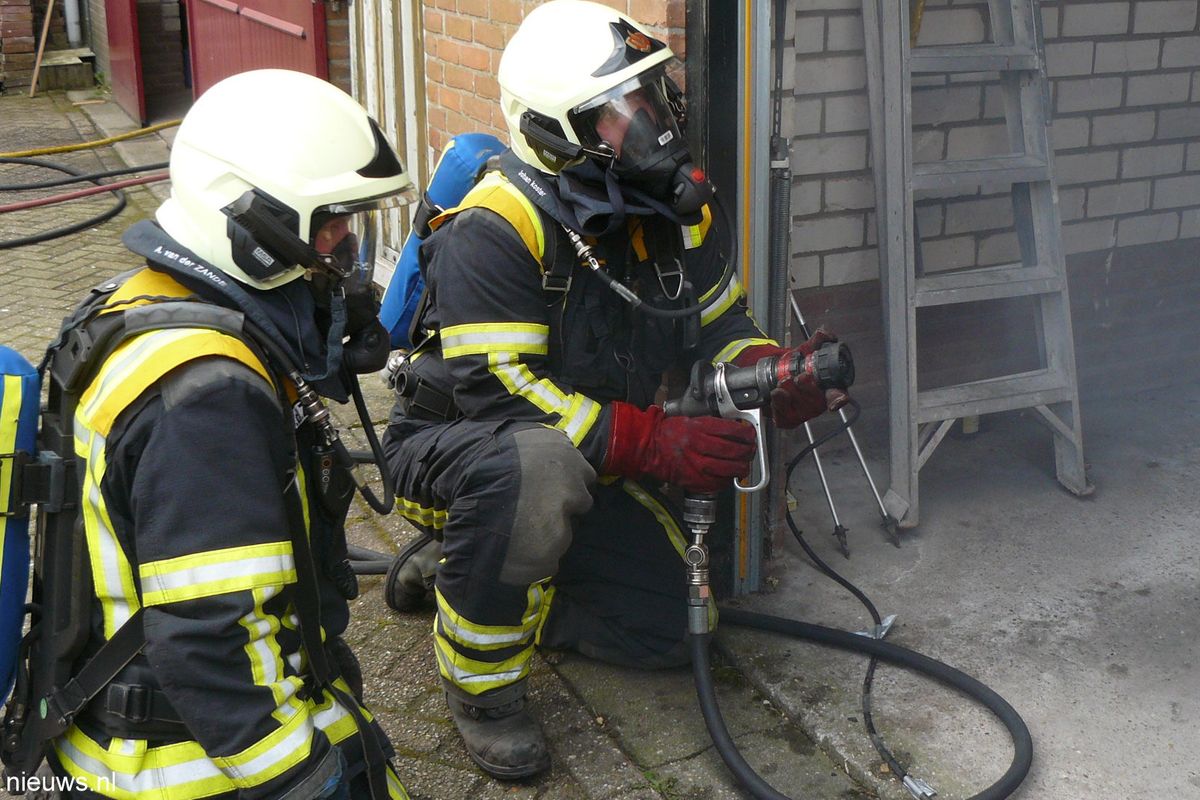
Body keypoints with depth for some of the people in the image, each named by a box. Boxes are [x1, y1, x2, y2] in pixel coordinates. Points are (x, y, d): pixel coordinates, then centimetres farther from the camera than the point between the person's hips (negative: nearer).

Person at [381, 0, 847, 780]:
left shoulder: (680, 208, -5)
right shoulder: (495, 230, -28)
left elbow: (720, 326, 4)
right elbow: (498, 392, -33)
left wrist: (779, 378, -20)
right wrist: (655, 443, -41)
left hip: (587, 459, 8)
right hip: (455, 449, -7)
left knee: (671, 627, 6)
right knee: (538, 468, -42)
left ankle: (458, 569, 21)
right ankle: (483, 681, -16)